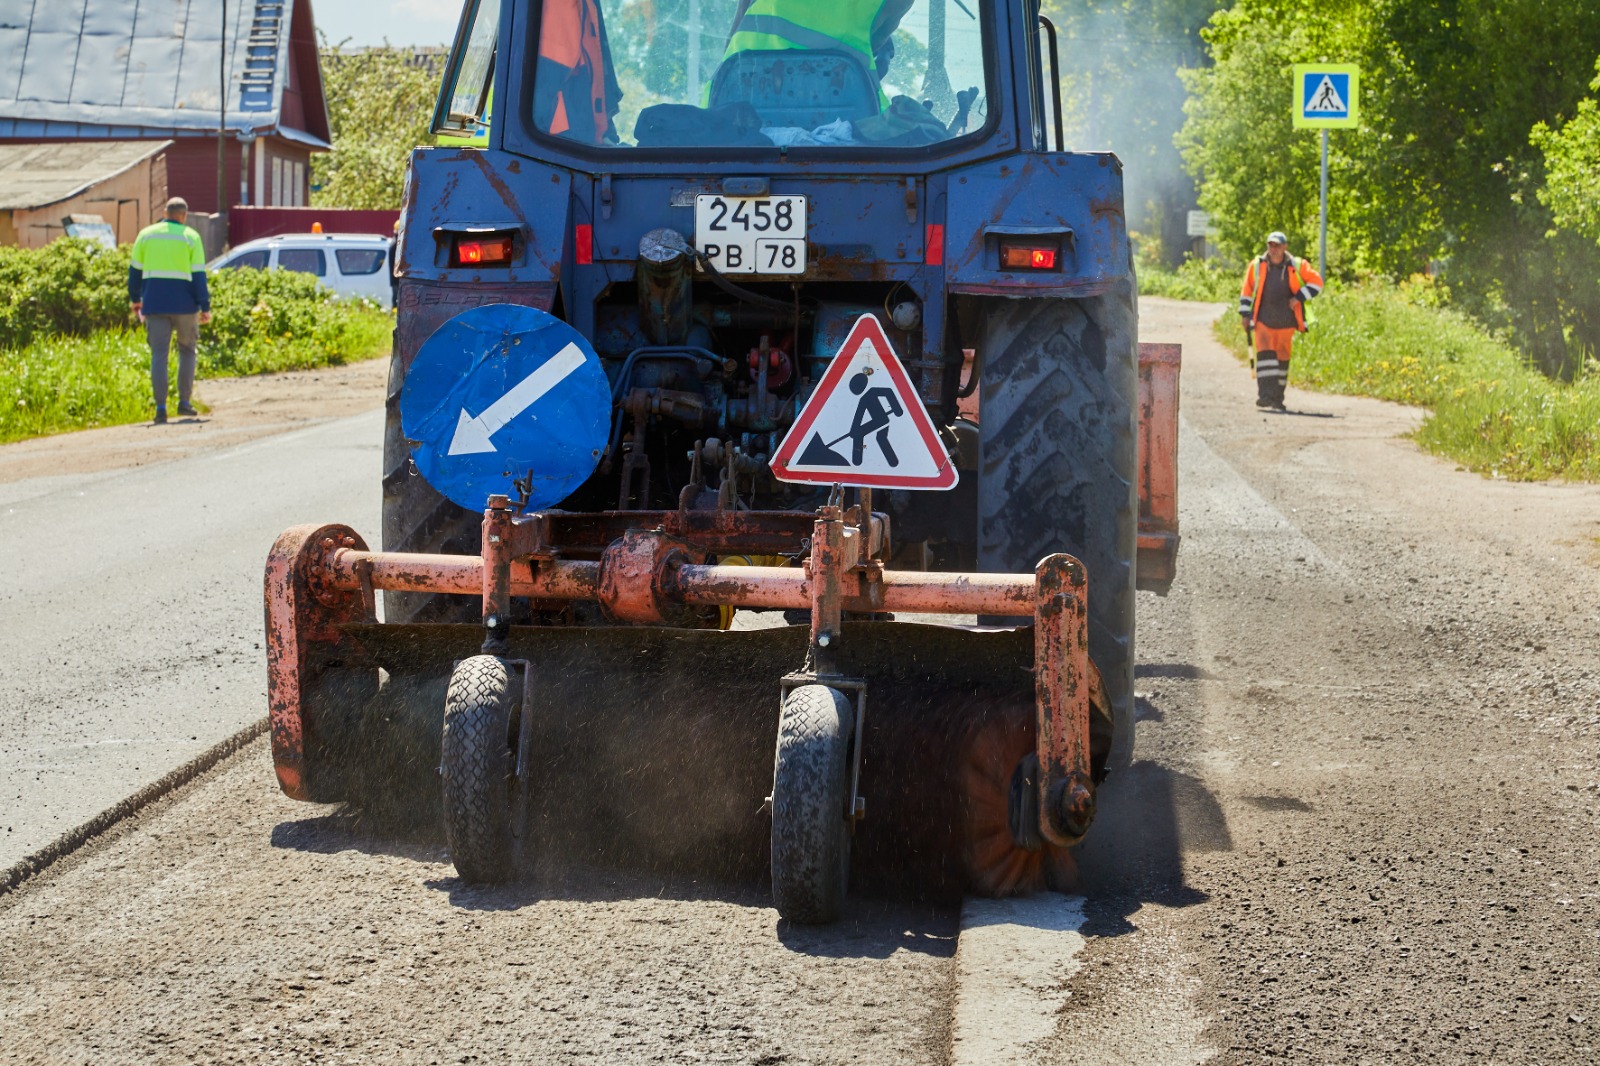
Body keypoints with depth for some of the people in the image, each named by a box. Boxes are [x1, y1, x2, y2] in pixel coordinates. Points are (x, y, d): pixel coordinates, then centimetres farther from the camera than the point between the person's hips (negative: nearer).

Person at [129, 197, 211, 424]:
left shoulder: (146, 234, 6)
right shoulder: (191, 237, -1)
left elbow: (135, 270, 8)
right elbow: (199, 275, -5)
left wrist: (135, 299, 19)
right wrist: (205, 307, -3)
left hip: (154, 303, 2)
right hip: (183, 303, -2)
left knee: (159, 354, 2)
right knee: (186, 350, 15)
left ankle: (160, 408, -7)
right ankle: (184, 402, 11)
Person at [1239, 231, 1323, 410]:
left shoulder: (1297, 267, 1)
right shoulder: (1257, 266, 4)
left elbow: (1316, 282, 4)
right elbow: (1247, 290, 11)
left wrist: (1298, 298, -7)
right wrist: (1245, 314, 7)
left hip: (1286, 323, 1)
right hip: (1263, 321, -1)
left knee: (1283, 358, 7)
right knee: (1265, 354, -16)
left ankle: (1277, 398, 17)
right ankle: (1265, 394, -21)